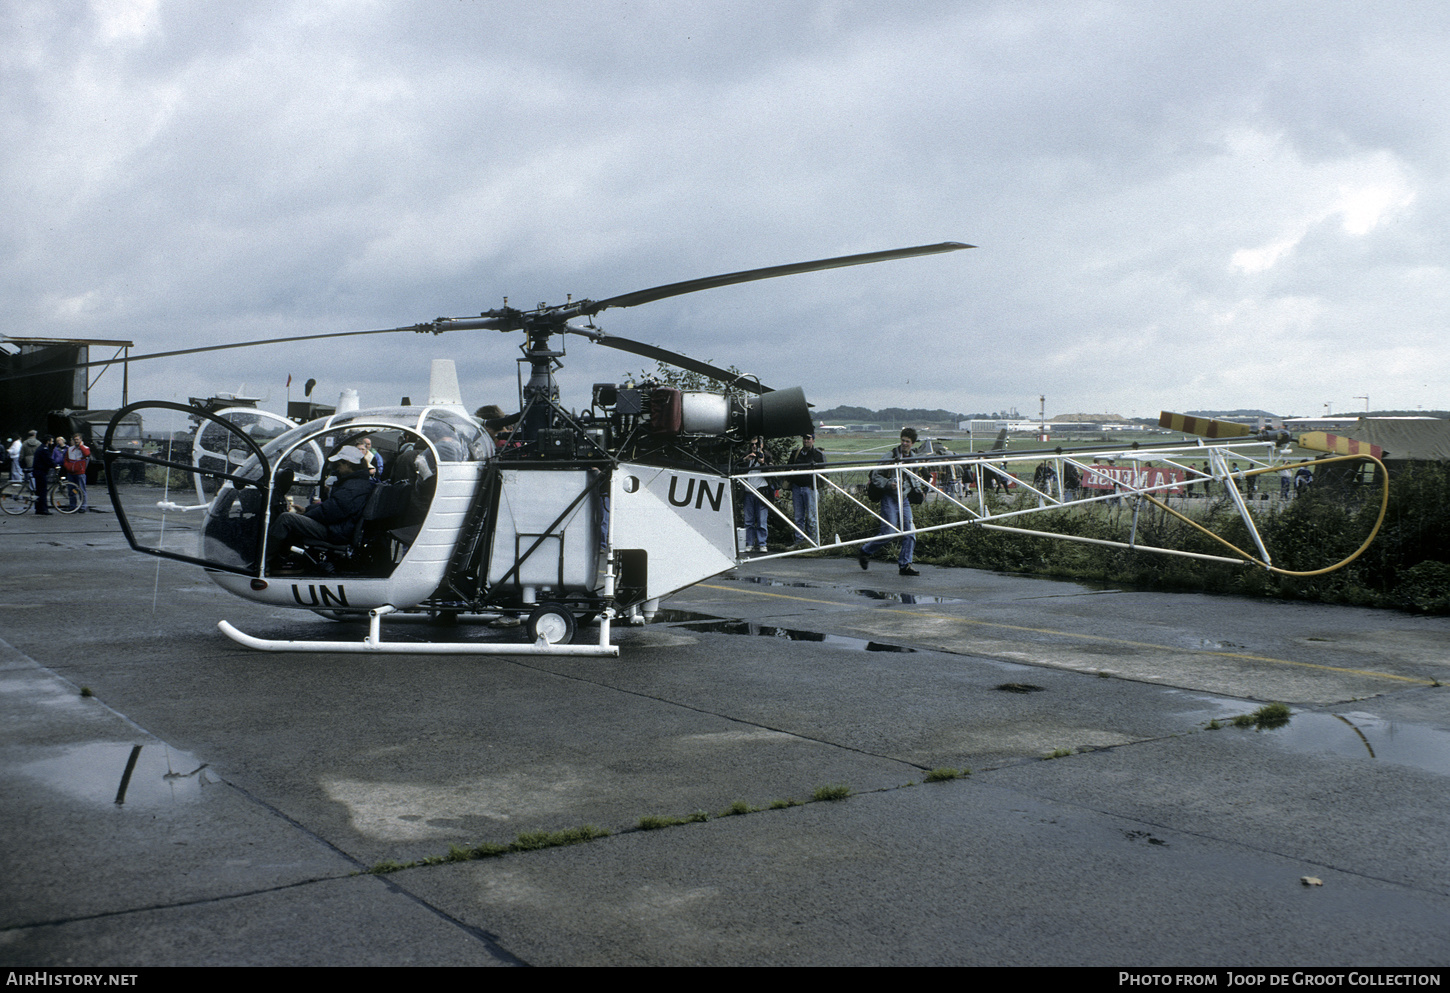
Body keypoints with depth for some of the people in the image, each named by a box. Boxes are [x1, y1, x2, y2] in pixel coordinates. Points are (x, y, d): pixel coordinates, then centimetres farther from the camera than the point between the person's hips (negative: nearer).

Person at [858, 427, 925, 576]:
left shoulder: (912, 458, 11)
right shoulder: (891, 456, -9)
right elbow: (875, 476, -9)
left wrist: (920, 490, 14)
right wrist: (888, 484, -22)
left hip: (905, 500, 6)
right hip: (890, 499, -6)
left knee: (910, 533, -3)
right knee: (888, 534, -7)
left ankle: (904, 565, 4)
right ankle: (864, 552, 14)